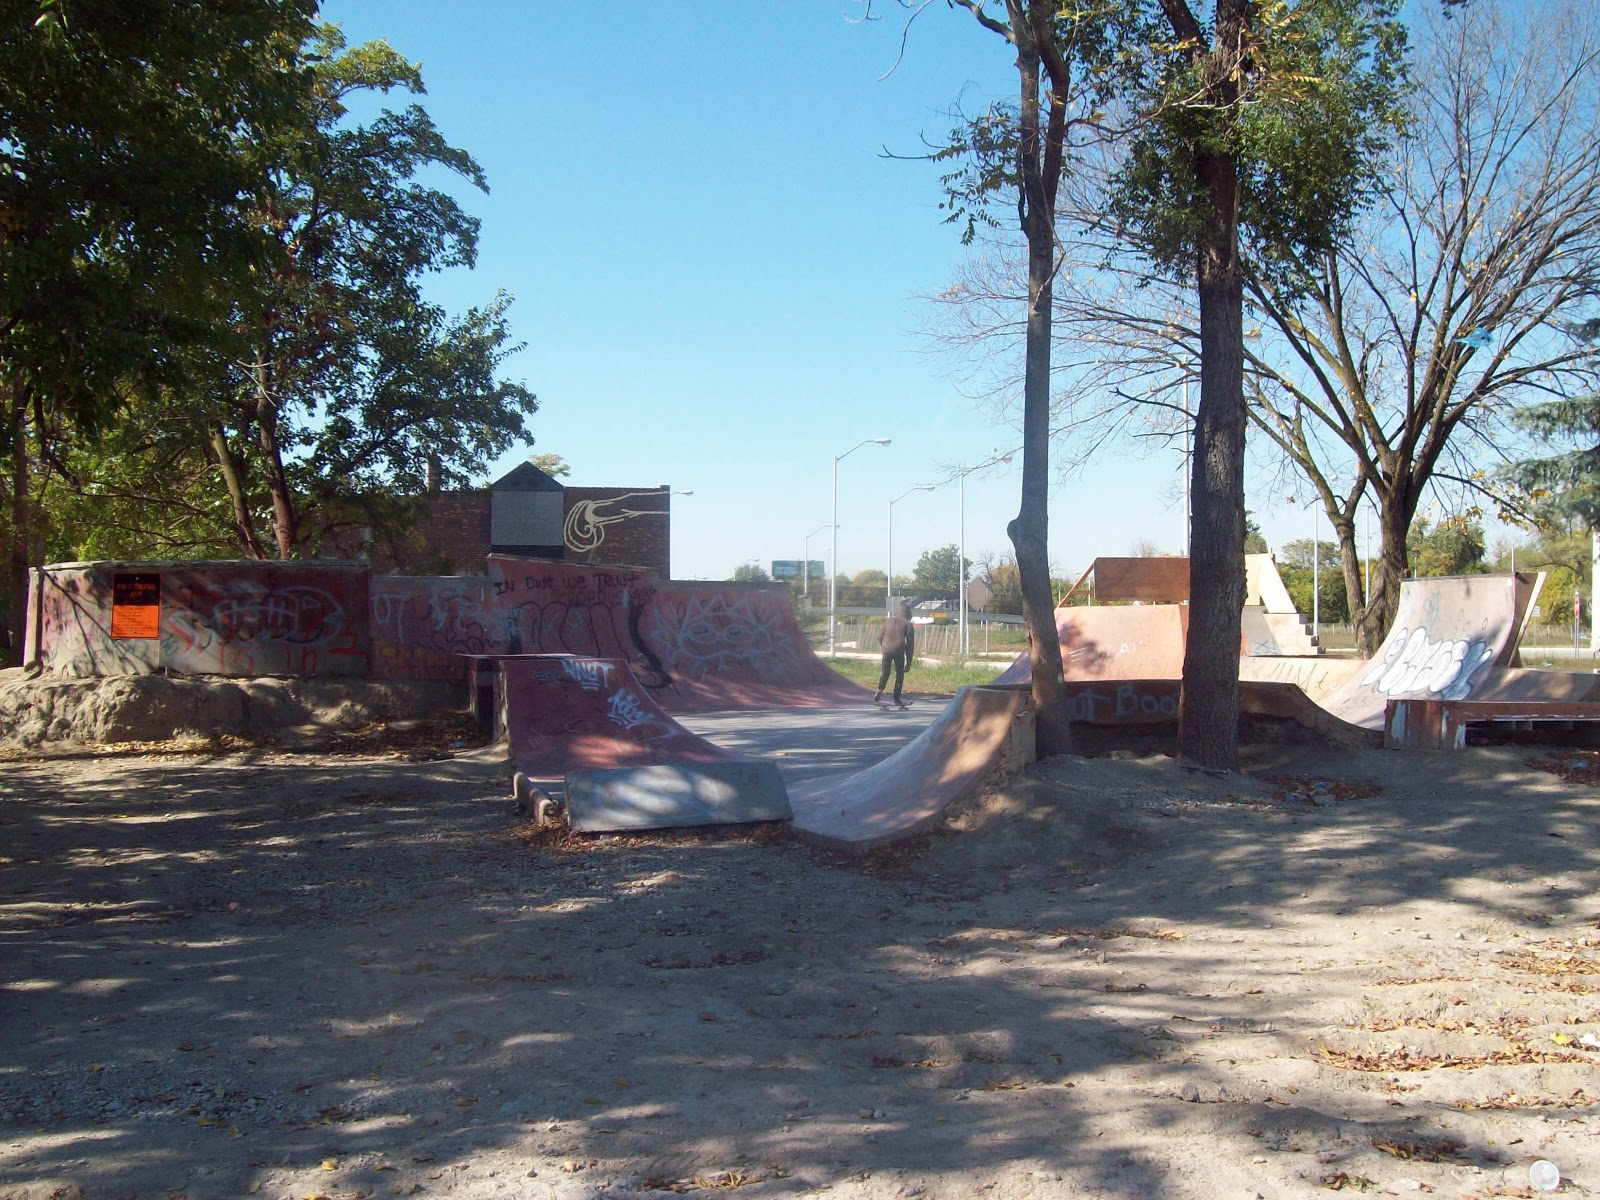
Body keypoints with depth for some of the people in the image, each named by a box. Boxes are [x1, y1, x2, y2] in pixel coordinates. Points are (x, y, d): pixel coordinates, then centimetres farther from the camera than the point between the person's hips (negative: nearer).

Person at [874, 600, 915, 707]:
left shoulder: (889, 620, 14)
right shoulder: (908, 624, 7)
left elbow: (879, 636, 8)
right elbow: (910, 644, 5)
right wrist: (908, 662, 8)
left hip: (887, 650, 2)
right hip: (899, 651, -2)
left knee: (885, 673, 10)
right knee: (899, 674, 12)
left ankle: (880, 691, -16)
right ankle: (896, 698, 10)